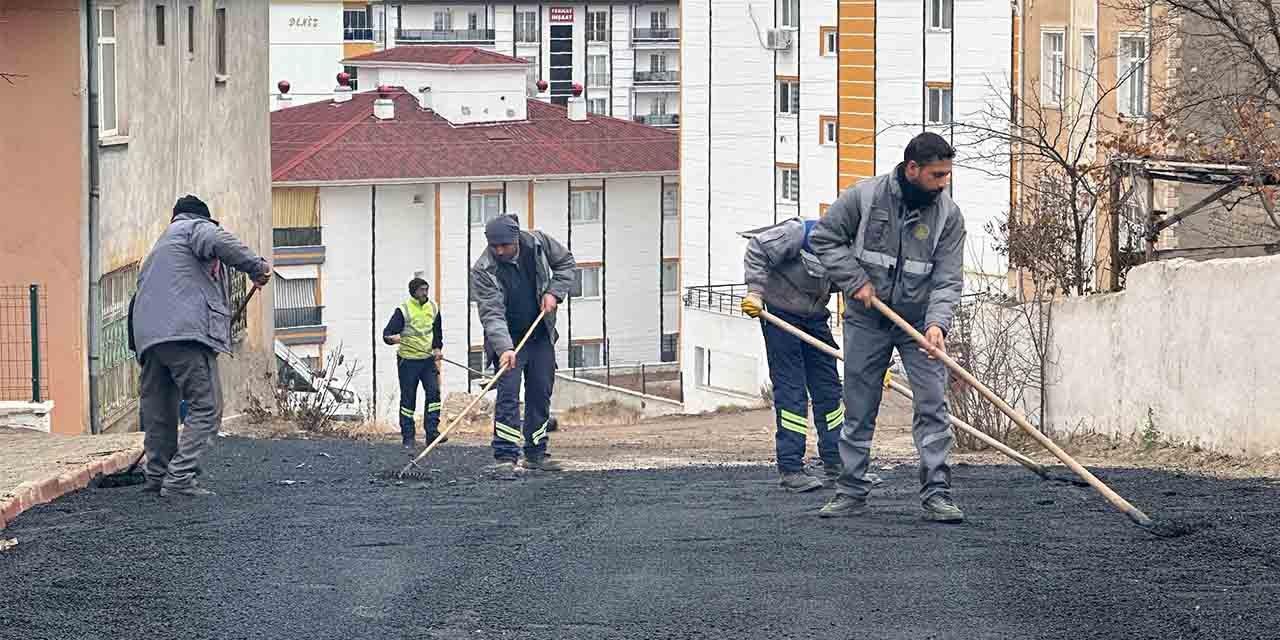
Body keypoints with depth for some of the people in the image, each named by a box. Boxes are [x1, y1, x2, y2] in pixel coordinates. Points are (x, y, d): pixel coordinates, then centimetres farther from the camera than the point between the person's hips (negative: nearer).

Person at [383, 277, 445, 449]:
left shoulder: (433, 308, 7)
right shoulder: (403, 310, -9)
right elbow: (387, 333, -13)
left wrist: (437, 348, 6)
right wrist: (392, 338, -35)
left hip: (428, 359, 4)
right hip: (408, 360, -4)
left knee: (434, 392, -10)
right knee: (408, 399, 1)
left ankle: (432, 432, -8)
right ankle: (407, 438, 9)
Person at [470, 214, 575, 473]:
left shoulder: (538, 243, -11)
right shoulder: (483, 271, -22)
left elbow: (566, 263, 8)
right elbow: (491, 314, -28)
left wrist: (554, 292, -7)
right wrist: (504, 348, -40)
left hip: (541, 336, 4)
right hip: (508, 340, -4)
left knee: (541, 394, 7)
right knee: (508, 395, -15)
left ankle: (535, 454, 16)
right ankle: (506, 457, -18)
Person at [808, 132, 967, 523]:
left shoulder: (948, 215, -10)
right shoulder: (864, 197, -12)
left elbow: (948, 280, -13)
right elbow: (824, 238, -2)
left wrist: (937, 323, -29)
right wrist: (856, 280, -12)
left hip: (919, 321, 0)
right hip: (866, 321, 0)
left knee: (933, 405, -8)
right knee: (859, 409, 6)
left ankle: (936, 493, -5)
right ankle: (851, 493, 15)